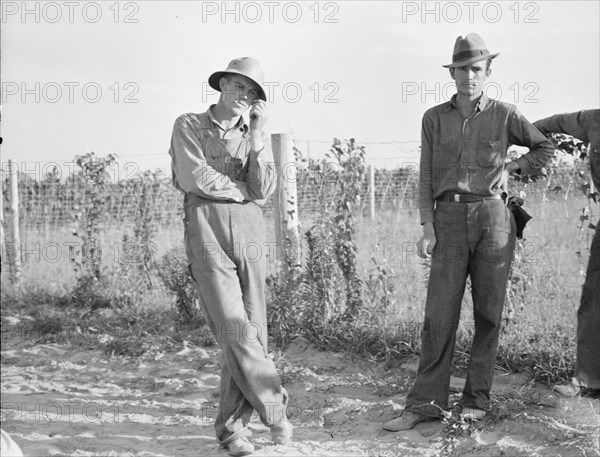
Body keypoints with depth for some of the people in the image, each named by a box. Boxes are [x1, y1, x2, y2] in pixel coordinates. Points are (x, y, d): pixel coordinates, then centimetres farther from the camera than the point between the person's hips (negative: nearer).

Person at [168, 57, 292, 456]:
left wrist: (257, 135, -4)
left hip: (250, 232, 4)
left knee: (251, 330, 1)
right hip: (206, 228, -3)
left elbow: (264, 191, 2)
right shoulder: (189, 126, 8)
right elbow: (195, 179, -7)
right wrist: (244, 189, 2)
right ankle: (274, 406, 2)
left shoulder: (257, 135, 16)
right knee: (235, 328, -13)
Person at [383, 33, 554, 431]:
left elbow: (546, 149, 19)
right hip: (449, 217, 1)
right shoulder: (434, 118, 8)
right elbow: (427, 177, 6)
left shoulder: (505, 115, 5)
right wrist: (428, 228, -3)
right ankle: (426, 403, 2)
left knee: (488, 314, 4)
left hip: (492, 216, 0)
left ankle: (477, 402, 13)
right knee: (439, 313, -4)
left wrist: (511, 167, 4)